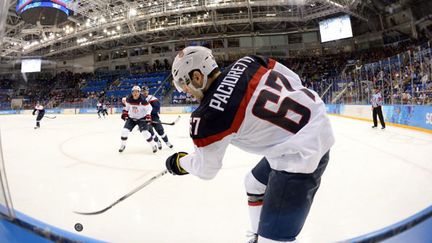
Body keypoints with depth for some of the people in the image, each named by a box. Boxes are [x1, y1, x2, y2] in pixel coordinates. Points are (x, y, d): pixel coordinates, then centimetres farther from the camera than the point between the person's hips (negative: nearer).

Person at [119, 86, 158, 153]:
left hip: (142, 118, -4)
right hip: (131, 118, 4)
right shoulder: (129, 99, -10)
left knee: (145, 132, -18)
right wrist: (124, 113, 1)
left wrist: (148, 116, -25)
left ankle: (154, 145, 0)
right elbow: (126, 106, 11)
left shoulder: (143, 100, -23)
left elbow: (149, 108, -13)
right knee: (124, 130, -5)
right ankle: (123, 145, 18)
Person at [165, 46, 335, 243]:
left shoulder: (207, 115, -17)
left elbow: (206, 168, -1)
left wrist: (179, 162, 19)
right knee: (254, 184, 27)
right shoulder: (246, 63, 0)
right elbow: (293, 79, 9)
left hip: (301, 154, -10)